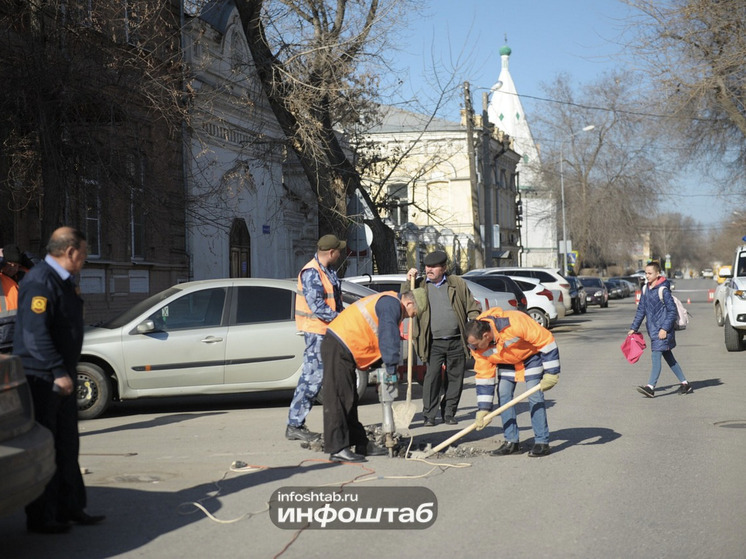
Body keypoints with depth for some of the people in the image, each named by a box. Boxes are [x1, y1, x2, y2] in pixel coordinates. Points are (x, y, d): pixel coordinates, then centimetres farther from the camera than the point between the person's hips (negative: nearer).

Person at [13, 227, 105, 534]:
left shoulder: (62, 280, 15)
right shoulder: (40, 281, -18)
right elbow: (35, 333, -25)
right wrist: (58, 372, -26)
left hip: (61, 376, 10)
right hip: (42, 378, -10)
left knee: (67, 445, 15)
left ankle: (71, 508, 24)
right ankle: (41, 517, 4)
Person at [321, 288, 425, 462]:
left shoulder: (386, 302, 22)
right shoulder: (392, 304, -11)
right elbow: (389, 338, -19)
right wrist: (392, 369, -16)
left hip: (342, 348, 11)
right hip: (338, 348, -11)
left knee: (349, 399, 14)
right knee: (337, 399, -11)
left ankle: (360, 443, 21)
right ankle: (337, 449, -13)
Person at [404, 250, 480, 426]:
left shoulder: (457, 283, 8)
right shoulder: (419, 286, 8)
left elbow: (472, 308, 11)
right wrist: (408, 283, -7)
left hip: (456, 341, 1)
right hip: (434, 343, -1)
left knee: (455, 378, 6)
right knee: (432, 377, -10)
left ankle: (449, 413, 18)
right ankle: (429, 415, -1)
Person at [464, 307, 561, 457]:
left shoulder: (515, 323, -40)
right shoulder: (478, 347, -22)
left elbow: (547, 340, -30)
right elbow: (484, 376, -12)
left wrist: (551, 373, -26)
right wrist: (483, 410, -14)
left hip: (531, 354, -5)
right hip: (506, 361, 5)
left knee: (535, 396, -14)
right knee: (503, 394, -5)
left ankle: (542, 442, -7)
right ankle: (511, 442, 3)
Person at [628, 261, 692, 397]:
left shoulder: (663, 290, -14)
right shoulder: (645, 290, 9)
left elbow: (672, 311, -14)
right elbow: (641, 310, 15)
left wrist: (665, 328, -19)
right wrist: (634, 328, 12)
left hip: (663, 331, -8)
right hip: (653, 329, 8)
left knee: (656, 356, -13)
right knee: (668, 357, 13)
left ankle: (651, 387, -16)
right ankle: (685, 383, 23)